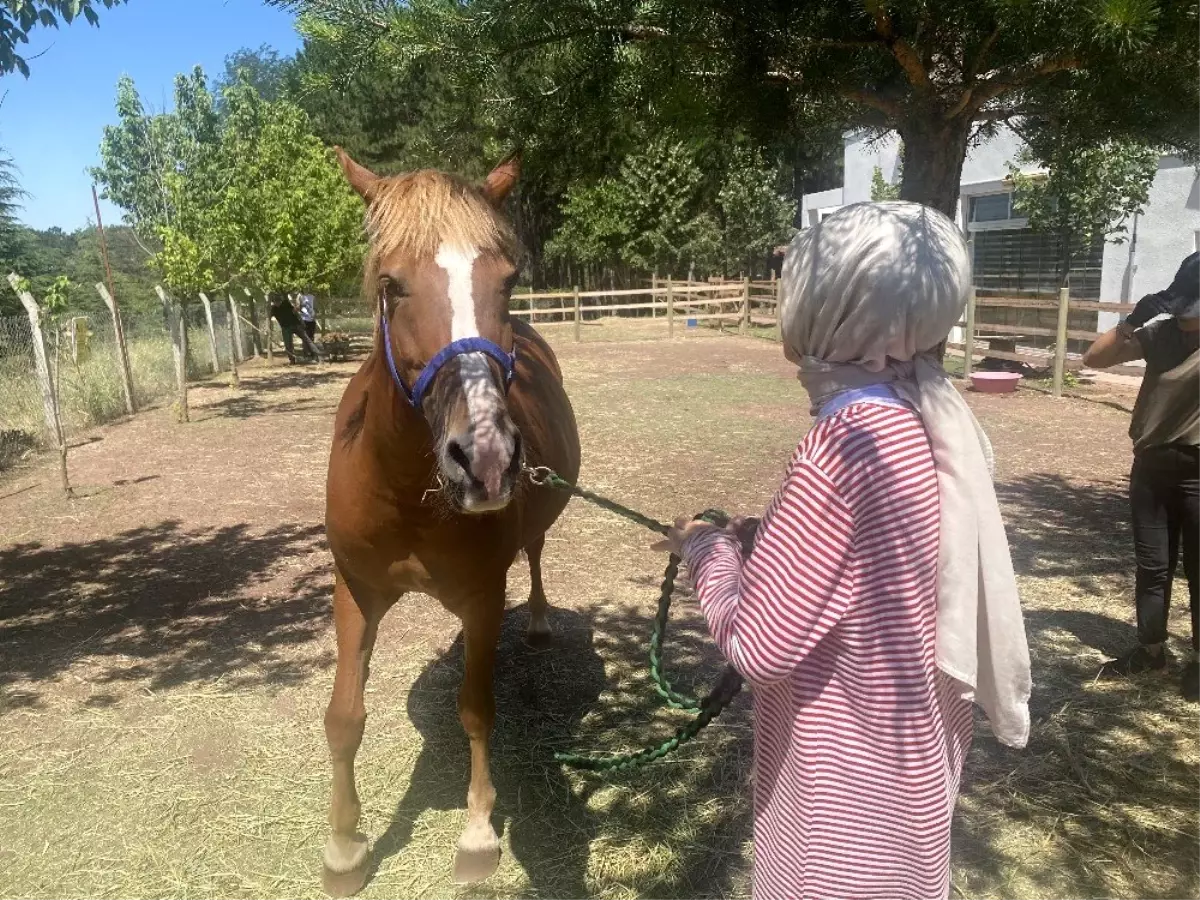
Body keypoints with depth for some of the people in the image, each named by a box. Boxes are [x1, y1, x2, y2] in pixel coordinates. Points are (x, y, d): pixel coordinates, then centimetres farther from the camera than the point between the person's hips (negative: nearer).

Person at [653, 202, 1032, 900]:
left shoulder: (846, 446, -31)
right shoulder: (934, 421, -5)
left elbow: (757, 644, -26)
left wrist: (711, 551, -9)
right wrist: (771, 538, 2)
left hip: (853, 777, -7)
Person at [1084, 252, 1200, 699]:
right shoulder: (1161, 332, 1)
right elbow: (1094, 358, 1)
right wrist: (1132, 322, -14)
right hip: (1151, 466, 4)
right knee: (1151, 565, 14)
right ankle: (1151, 648, 28)